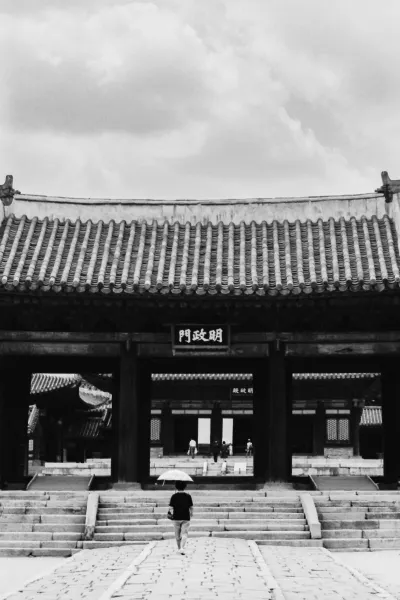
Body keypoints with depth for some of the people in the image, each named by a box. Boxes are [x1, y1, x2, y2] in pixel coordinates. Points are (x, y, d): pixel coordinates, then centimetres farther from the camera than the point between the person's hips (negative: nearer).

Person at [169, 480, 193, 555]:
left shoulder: (174, 496, -4)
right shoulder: (188, 496, 0)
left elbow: (171, 507, -8)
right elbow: (191, 507, 1)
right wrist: (191, 513, 19)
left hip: (176, 518, 0)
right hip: (186, 518, 0)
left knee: (177, 535, 14)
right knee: (184, 534, -1)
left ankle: (179, 548, 24)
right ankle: (182, 548, -18)